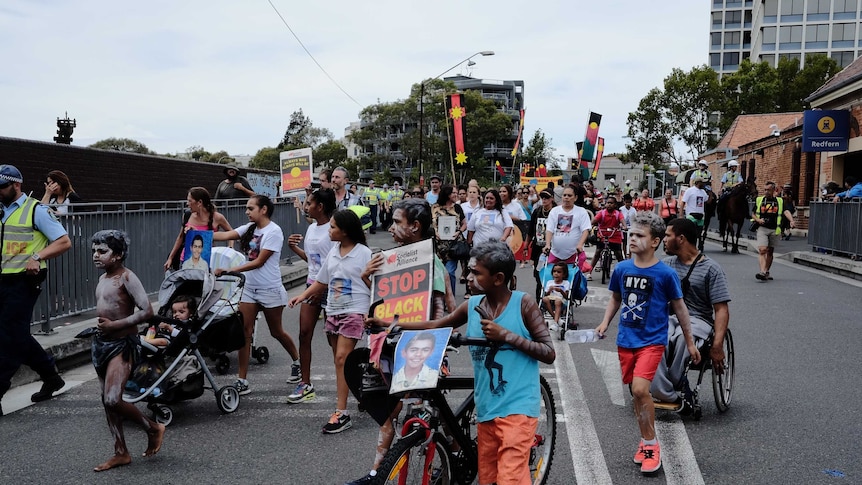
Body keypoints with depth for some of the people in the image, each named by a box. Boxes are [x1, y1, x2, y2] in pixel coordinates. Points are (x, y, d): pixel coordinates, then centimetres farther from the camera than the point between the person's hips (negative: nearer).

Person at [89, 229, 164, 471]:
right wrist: (101, 328, 9)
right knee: (107, 401, 11)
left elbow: (147, 311, -23)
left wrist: (114, 325, -22)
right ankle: (121, 453, 21)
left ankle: (153, 428, 7)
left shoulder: (127, 277, -14)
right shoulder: (102, 279, 10)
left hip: (122, 344, -9)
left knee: (113, 399, -17)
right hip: (101, 343, 9)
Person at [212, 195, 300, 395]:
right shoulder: (249, 228, 7)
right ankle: (242, 381, 3)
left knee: (276, 331, 10)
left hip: (270, 289, -6)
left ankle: (297, 362, 36)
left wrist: (230, 270, -25)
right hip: (249, 288, 6)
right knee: (244, 332, -2)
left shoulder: (274, 232, -14)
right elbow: (225, 235, -5)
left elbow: (259, 262, -19)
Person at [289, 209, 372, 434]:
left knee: (342, 358, -15)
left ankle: (341, 413, -13)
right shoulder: (333, 251, 11)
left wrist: (366, 276, -27)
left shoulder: (364, 253, -9)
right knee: (340, 360, 11)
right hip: (333, 311, 7)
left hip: (354, 311, -7)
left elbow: (374, 287, -7)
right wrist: (302, 296, 8)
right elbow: (322, 282, 18)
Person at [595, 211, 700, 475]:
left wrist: (690, 342, 5)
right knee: (636, 393, 12)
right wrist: (605, 323, 1)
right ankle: (646, 441, 31)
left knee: (640, 389, -18)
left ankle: (651, 444, 2)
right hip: (626, 340, 4)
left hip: (652, 340, -4)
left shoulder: (666, 273, -11)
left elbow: (679, 308, 0)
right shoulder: (621, 268, -1)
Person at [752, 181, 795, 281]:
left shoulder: (780, 201, 8)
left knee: (770, 252, 9)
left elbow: (786, 212, -6)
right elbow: (753, 214, 14)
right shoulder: (759, 200, 10)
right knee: (762, 250, -16)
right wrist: (758, 220, -8)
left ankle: (767, 272, 21)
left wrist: (791, 221, -25)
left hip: (774, 230, 1)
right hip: (762, 228, -1)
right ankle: (762, 272, -25)